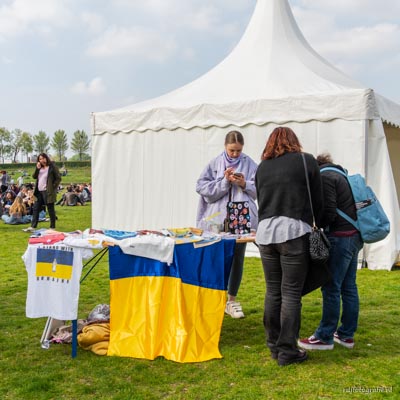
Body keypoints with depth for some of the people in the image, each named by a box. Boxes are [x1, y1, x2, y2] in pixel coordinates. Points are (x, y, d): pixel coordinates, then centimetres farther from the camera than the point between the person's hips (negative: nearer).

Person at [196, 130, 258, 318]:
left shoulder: (250, 164, 5)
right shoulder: (215, 163, 3)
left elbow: (258, 189, 4)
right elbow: (202, 187, -3)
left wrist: (244, 184, -14)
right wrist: (224, 181, -12)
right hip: (217, 218, -1)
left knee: (237, 259, 7)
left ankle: (231, 300, 20)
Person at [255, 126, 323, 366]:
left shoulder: (262, 168, 15)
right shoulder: (307, 161, 5)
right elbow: (318, 201, 6)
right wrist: (313, 225, 21)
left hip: (265, 232, 4)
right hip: (294, 231, -4)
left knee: (273, 292, 12)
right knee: (291, 293, 1)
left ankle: (274, 345, 20)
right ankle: (288, 351, 5)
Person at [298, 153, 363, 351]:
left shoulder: (324, 177, -10)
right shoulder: (338, 175, 19)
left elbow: (329, 213, -16)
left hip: (341, 237, -10)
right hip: (354, 235, 10)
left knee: (331, 288, -3)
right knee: (348, 287, 12)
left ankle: (325, 337, 4)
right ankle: (346, 334, 20)